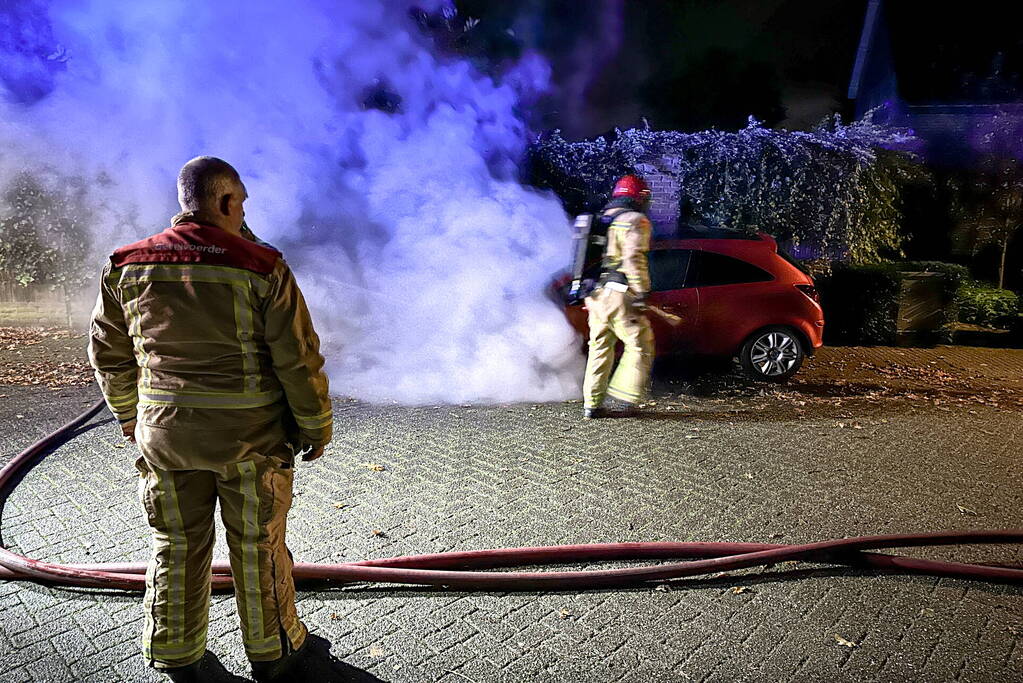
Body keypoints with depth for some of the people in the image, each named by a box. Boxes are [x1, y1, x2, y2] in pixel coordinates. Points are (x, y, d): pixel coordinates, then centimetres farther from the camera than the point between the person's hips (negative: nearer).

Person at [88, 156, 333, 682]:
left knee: (177, 545, 19)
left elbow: (109, 353, 10)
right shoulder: (261, 267, -14)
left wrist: (128, 414, 25)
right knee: (258, 546, 13)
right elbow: (300, 359, -14)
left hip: (164, 435, 4)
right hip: (250, 439, -3)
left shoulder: (128, 265, 0)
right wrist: (316, 428, -1)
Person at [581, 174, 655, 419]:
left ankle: (592, 404, 11)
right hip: (618, 293, -8)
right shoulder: (636, 220, -3)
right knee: (640, 345, 3)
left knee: (599, 348, 11)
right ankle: (625, 394, -2)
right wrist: (641, 293, -17)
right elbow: (634, 259, -16)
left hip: (596, 295, 8)